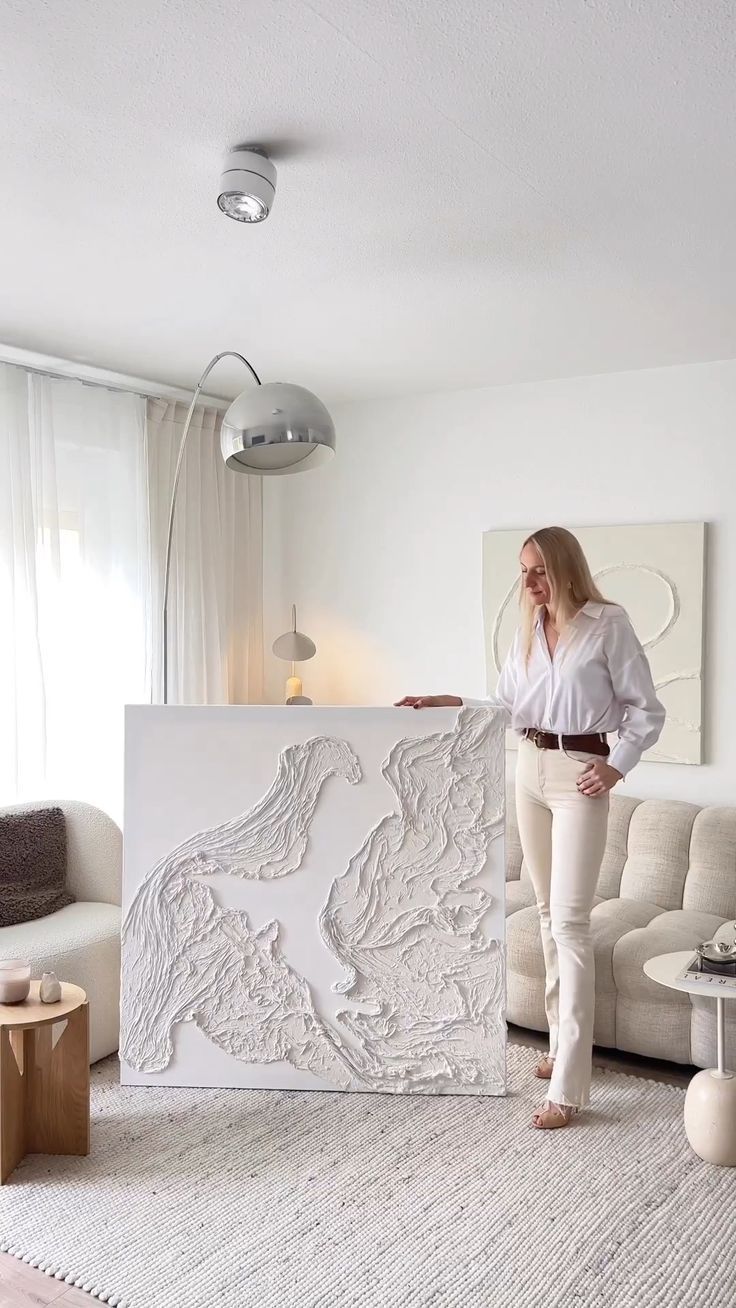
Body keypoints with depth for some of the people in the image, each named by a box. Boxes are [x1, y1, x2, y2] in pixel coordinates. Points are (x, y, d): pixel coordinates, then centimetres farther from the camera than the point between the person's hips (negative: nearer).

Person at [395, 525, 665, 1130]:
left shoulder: (608, 623, -9)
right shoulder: (528, 630, 9)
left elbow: (646, 710, -6)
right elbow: (507, 706, 11)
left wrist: (617, 765, -16)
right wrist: (449, 702, -1)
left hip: (579, 774, -6)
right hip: (531, 769, 7)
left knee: (570, 920, -9)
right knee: (549, 913, 14)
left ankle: (568, 1087, -5)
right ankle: (562, 1042, 29)